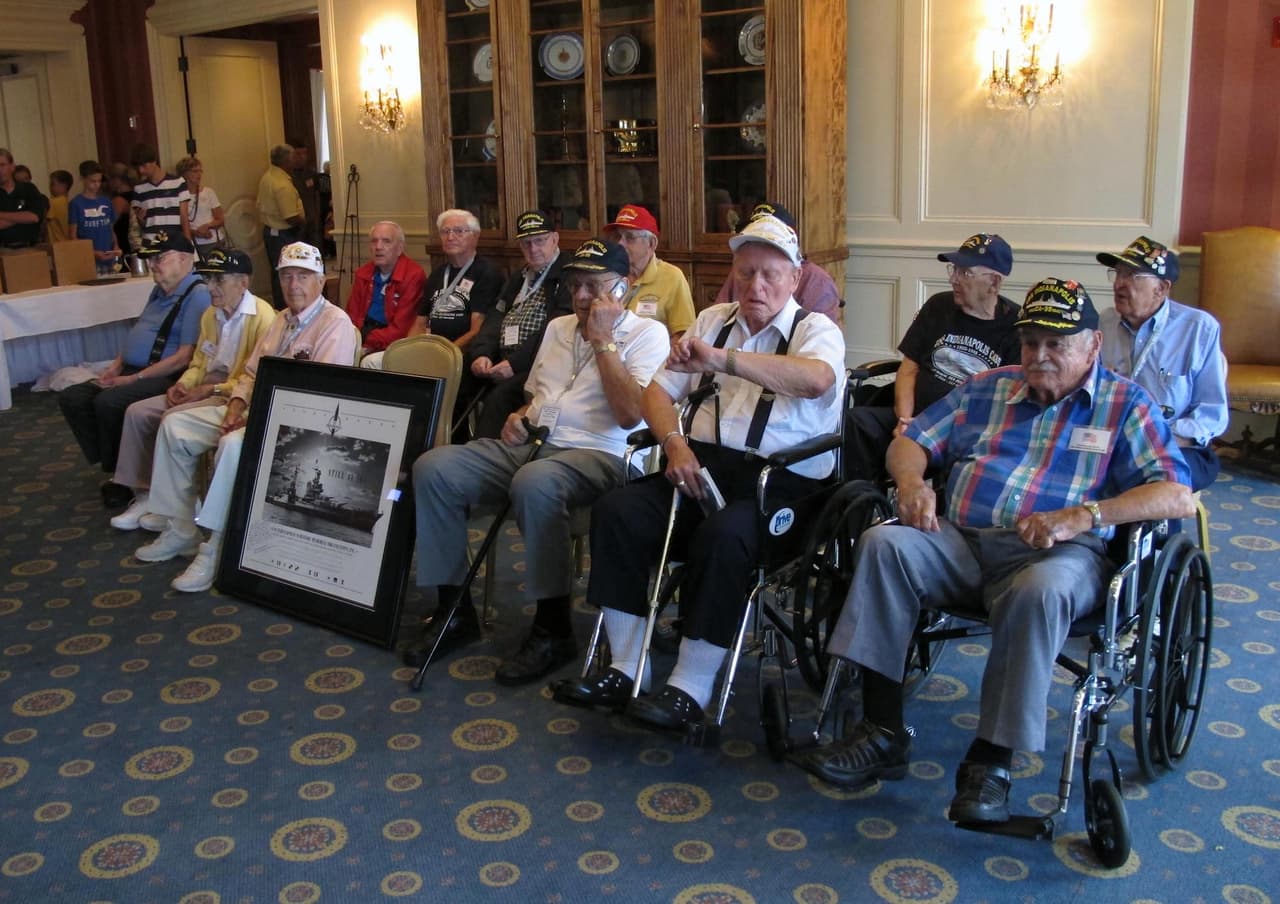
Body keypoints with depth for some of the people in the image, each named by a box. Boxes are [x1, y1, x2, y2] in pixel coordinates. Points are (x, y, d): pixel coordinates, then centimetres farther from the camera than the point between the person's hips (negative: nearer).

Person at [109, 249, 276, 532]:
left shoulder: (261, 316, -15)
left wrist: (211, 389, -19)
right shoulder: (211, 315, 13)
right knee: (137, 412, -2)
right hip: (206, 391, 9)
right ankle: (146, 495, 3)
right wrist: (183, 384, 0)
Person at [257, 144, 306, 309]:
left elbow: (261, 206, 16)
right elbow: (292, 218, -25)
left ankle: (279, 308, 25)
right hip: (284, 235, -9)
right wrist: (304, 220, -6)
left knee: (277, 273, 17)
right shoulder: (283, 184, -23)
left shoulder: (266, 177, 6)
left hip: (269, 231, 9)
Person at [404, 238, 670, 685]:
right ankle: (454, 607, -5)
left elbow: (630, 414, -13)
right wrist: (519, 416, 10)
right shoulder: (558, 328, 23)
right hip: (531, 443, 7)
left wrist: (603, 340, -9)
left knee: (534, 482, -40)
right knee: (433, 468, -14)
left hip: (598, 454, -7)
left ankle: (553, 630, -26)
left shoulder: (647, 333, 1)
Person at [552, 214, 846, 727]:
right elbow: (658, 391, 18)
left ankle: (690, 688, -23)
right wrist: (675, 442, -4)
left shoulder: (816, 330, 3)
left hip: (782, 479, -5)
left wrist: (722, 359, -32)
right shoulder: (713, 321, 21)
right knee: (616, 512, -20)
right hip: (703, 463, 5)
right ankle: (625, 670, -14)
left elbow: (817, 379, -23)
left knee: (722, 536, -36)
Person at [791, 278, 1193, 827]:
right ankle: (881, 734, -25)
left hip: (1057, 553, -3)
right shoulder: (987, 389, 22)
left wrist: (1083, 516, -19)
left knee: (1041, 591, -38)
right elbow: (911, 441, 19)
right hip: (960, 540, 4)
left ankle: (991, 760, -26)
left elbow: (1178, 496, -3)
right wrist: (912, 482, -6)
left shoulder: (1125, 405, 10)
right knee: (884, 543, -26)